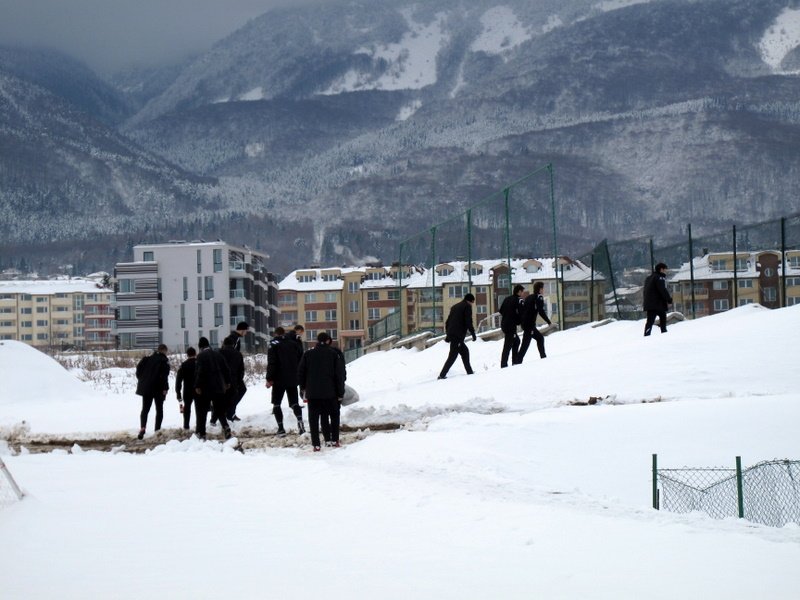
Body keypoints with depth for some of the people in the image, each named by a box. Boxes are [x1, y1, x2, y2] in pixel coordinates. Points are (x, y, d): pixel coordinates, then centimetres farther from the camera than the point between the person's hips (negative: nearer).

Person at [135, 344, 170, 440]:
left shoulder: (148, 358, 10)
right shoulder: (164, 360, -8)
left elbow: (139, 368, 6)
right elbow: (164, 375, -17)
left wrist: (141, 380, 14)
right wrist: (165, 388, -15)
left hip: (146, 388, 4)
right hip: (158, 389, -4)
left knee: (145, 409, 7)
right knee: (159, 409, 9)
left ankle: (142, 428, -14)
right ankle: (157, 430, 4)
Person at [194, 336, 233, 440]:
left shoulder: (201, 356, -10)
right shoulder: (218, 355, 8)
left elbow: (200, 372, -19)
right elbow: (226, 369, 10)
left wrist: (197, 386, -15)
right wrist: (227, 382, 20)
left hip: (205, 389, -5)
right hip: (219, 387, 5)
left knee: (201, 412, 6)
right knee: (220, 411, 11)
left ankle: (201, 433, 5)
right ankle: (226, 426, -13)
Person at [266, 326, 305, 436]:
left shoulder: (273, 345, -6)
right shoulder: (293, 344, 8)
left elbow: (271, 363, -14)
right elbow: (301, 359, 8)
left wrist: (269, 379, -11)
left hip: (279, 380, -4)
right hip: (293, 379, 4)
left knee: (276, 404, 7)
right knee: (294, 403, 8)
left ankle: (281, 428, -2)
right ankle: (300, 420, -20)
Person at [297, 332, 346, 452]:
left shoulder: (308, 354, 2)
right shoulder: (333, 354, -2)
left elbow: (300, 372, 6)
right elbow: (339, 374, -3)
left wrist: (303, 387, 20)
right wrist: (340, 392, 3)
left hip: (312, 393, 1)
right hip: (330, 392, -1)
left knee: (313, 418, 4)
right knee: (334, 415, 16)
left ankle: (316, 444, -1)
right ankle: (334, 440, 12)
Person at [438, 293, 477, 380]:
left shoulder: (455, 306, 23)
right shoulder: (467, 307, 0)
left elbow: (447, 321, 23)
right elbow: (468, 322, -10)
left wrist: (448, 334, 26)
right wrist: (473, 334, -4)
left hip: (451, 334, 9)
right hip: (458, 336, -9)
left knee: (464, 351, 20)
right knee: (453, 356, -9)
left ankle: (469, 372, 23)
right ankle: (442, 375, -13)